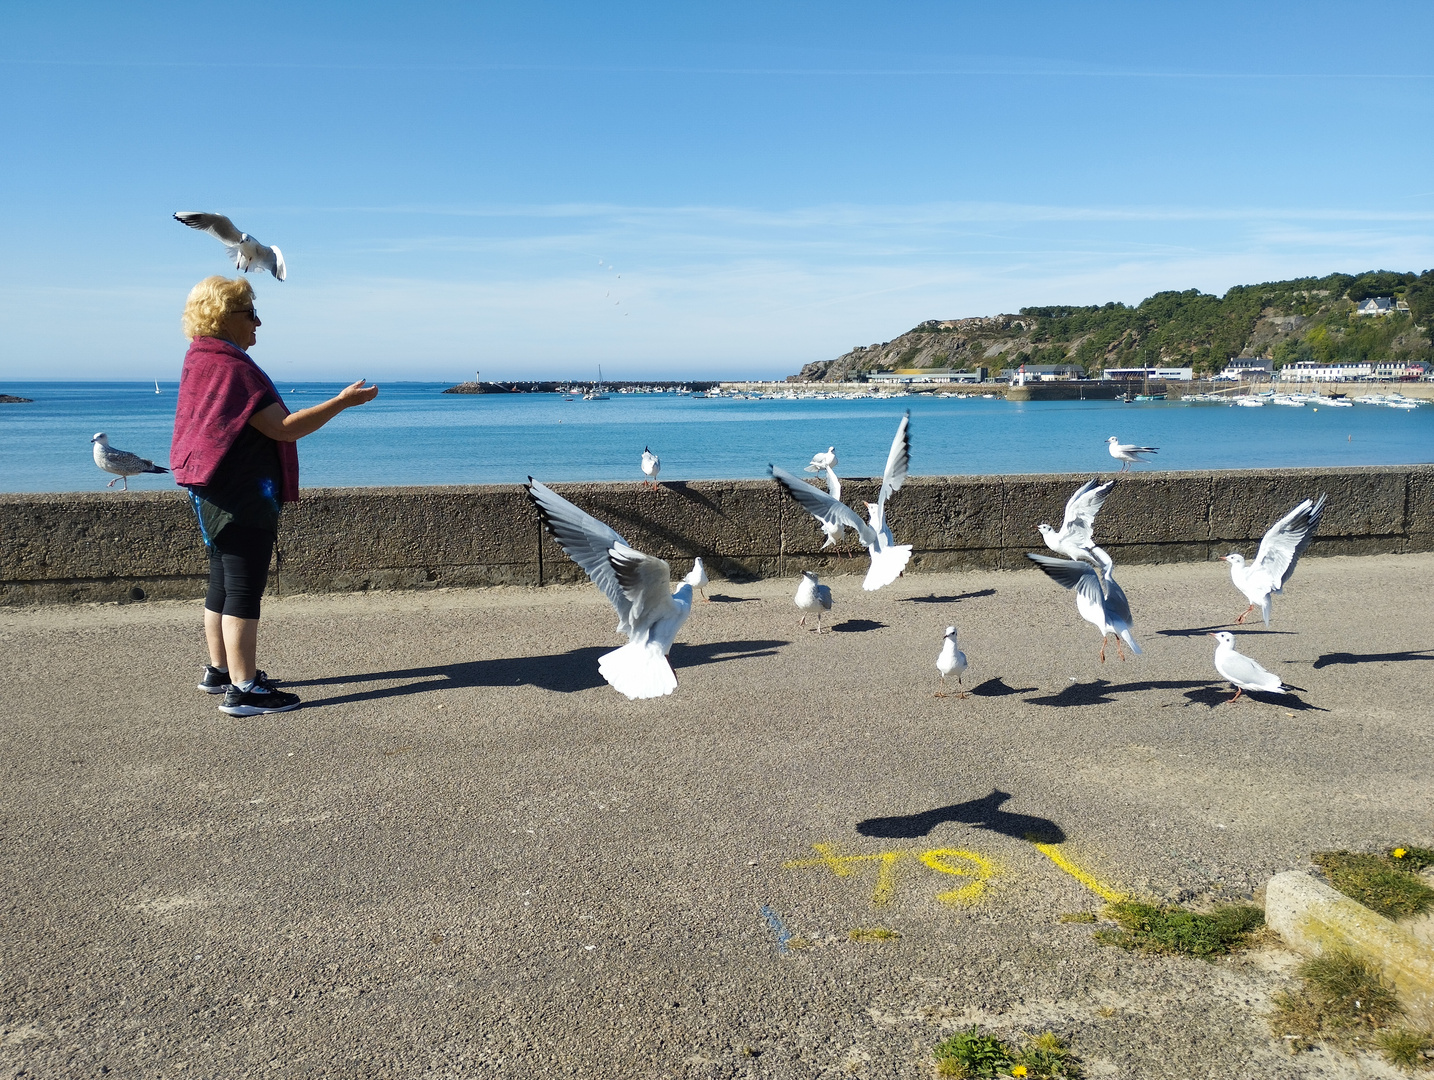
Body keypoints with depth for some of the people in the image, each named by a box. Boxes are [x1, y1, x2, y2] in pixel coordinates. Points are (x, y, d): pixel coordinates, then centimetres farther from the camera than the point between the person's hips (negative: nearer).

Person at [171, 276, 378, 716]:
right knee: (244, 589, -8)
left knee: (223, 584, 18)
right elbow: (284, 428, -22)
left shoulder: (200, 363, 14)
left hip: (216, 494, 11)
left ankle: (220, 670, 29)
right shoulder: (232, 368, -18)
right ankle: (244, 690, -5)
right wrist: (342, 402, -19)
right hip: (243, 498, -11)